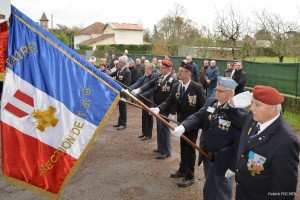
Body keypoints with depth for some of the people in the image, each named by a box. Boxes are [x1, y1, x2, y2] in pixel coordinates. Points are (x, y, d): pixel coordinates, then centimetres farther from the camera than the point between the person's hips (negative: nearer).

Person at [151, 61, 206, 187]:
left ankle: (189, 176, 18)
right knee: (183, 147, 19)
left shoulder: (197, 87, -19)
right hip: (181, 122, 6)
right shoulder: (176, 86, -2)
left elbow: (204, 106, -16)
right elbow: (169, 102, -4)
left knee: (190, 148, 4)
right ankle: (182, 170, 38)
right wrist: (158, 109, -22)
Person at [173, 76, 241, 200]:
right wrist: (183, 126, -27)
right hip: (207, 156, 6)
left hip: (224, 161, -6)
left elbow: (239, 142, -22)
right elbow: (198, 117, -7)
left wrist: (233, 166, -19)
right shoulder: (210, 102, -2)